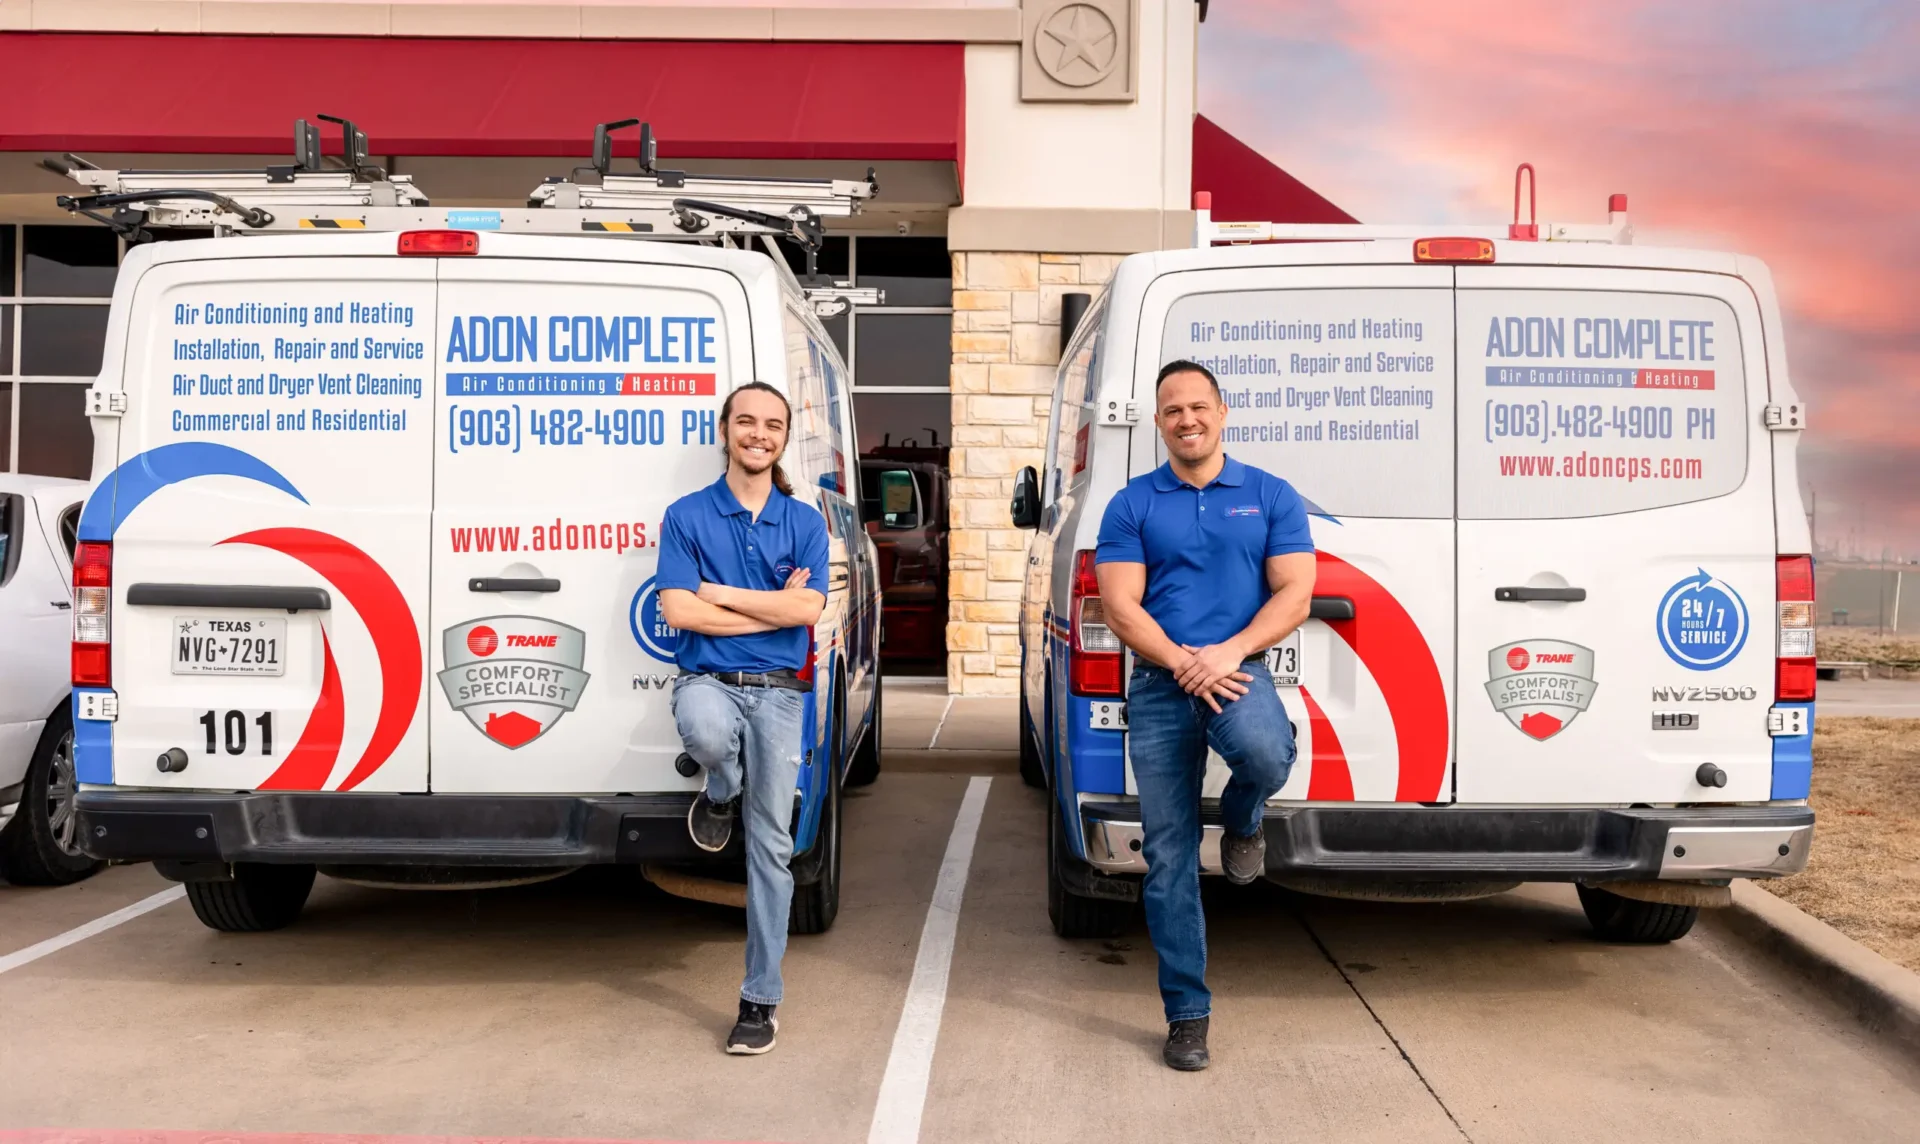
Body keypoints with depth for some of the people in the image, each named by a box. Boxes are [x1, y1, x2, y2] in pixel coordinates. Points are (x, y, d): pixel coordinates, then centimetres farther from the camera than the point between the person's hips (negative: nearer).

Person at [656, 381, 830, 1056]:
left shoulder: (805, 522, 8)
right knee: (708, 734, -39)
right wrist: (773, 608, -7)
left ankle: (761, 1000, 12)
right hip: (708, 680, -1)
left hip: (778, 692, 1)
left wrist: (721, 594, -7)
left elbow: (808, 609, -7)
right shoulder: (687, 515, 4)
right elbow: (677, 611, -8)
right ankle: (722, 793, 0)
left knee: (771, 847, 1)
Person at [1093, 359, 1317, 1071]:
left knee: (1267, 754, -36)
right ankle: (1187, 1014, 17)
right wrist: (1182, 662, -16)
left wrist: (1229, 652, -16)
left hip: (1239, 670, -1)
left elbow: (1294, 595, 0)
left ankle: (1242, 822, 3)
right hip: (1158, 687, 1)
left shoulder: (1271, 497, 7)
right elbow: (1121, 607, -1)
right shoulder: (1133, 505, 7)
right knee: (1170, 860, 3)